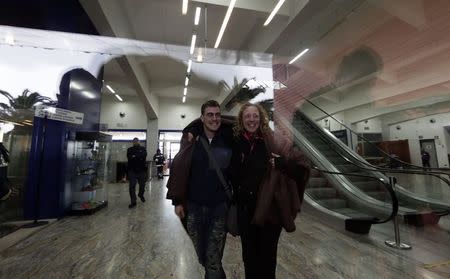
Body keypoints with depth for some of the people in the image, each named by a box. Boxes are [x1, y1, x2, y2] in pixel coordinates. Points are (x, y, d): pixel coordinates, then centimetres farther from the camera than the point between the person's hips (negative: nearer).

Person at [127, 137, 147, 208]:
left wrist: (135, 156, -14)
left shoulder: (143, 148, 7)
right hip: (132, 170, 0)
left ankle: (141, 195, 42)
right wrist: (139, 157, -18)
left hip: (141, 170, 0)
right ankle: (133, 202, 6)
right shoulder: (130, 149, 8)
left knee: (142, 185, 12)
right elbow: (129, 157, -11)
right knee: (132, 187, -3)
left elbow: (144, 155, -12)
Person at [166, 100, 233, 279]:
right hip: (193, 206, 2)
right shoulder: (192, 138, -4)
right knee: (200, 256, 18)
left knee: (213, 260, 5)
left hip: (219, 207, -1)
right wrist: (177, 200, -3)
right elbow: (178, 169, -2)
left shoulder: (229, 139, -4)